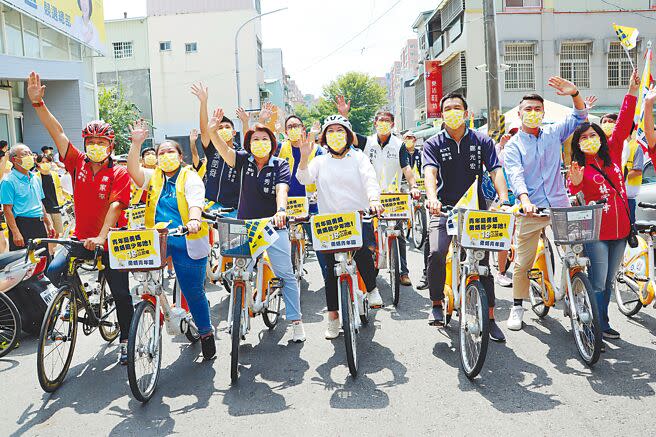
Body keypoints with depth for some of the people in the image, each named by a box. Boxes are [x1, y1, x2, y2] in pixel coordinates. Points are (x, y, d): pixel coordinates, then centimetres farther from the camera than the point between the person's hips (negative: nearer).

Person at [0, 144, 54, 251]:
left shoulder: (36, 178, 15)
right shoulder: (9, 181, -9)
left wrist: (48, 224, 18)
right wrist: (16, 233, -20)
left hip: (40, 225, 7)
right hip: (22, 225, -7)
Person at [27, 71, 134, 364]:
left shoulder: (119, 173, -10)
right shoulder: (78, 164, 0)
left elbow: (115, 205, -21)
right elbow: (57, 132, -5)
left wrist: (101, 236, -32)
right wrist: (38, 102, -13)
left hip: (110, 241, -3)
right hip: (81, 237, 3)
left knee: (120, 292, 3)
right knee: (54, 270, -19)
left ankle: (125, 341, 23)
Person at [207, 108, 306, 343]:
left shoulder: (280, 165, -5)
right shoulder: (244, 160, 0)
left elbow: (282, 189, -22)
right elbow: (224, 149, -15)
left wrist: (281, 210, -41)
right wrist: (212, 131, -34)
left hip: (274, 227, -2)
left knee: (286, 274, -1)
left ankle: (296, 321, 8)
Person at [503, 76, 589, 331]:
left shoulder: (554, 134, 12)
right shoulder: (513, 145, 2)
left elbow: (580, 118, 8)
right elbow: (515, 175, -14)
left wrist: (574, 93, -12)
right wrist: (525, 200, -32)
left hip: (560, 207, 3)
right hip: (530, 211, -2)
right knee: (523, 263, 2)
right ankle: (517, 307, 16)